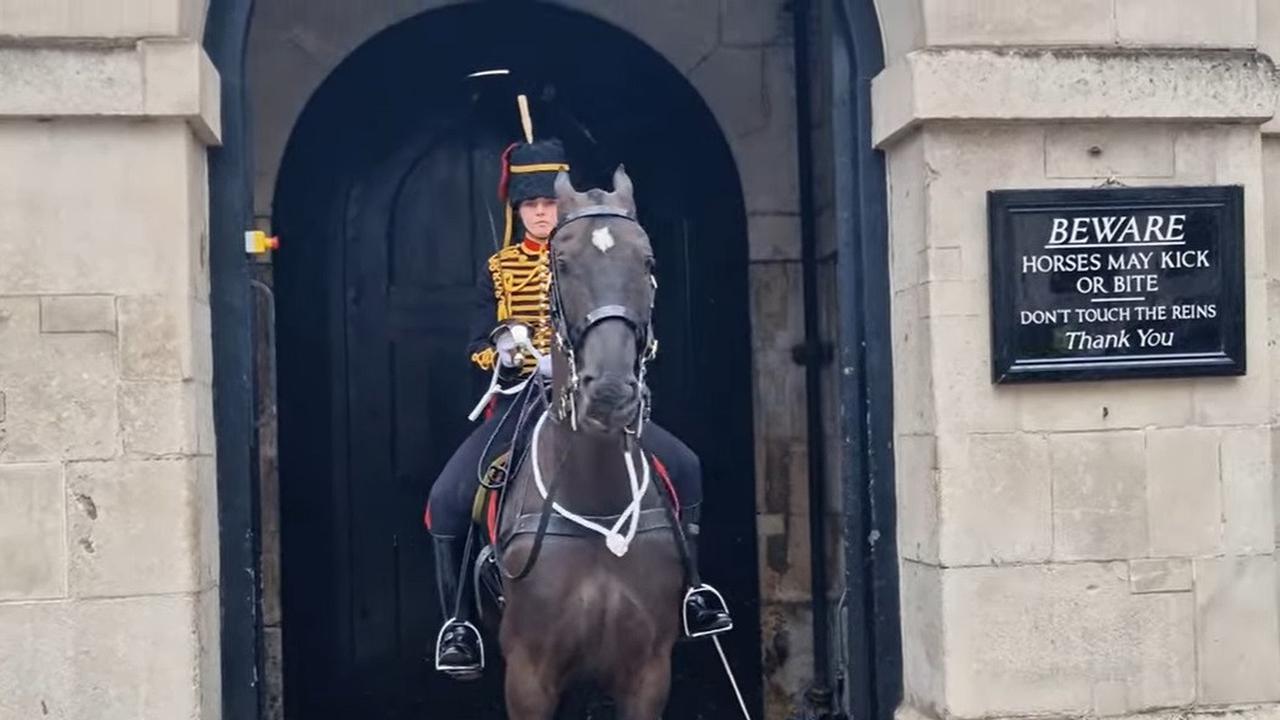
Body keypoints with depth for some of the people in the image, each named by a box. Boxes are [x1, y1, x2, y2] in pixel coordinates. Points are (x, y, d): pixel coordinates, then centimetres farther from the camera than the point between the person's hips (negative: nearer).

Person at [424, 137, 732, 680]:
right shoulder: (498, 269, 9)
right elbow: (478, 347, 6)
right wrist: (500, 352, -18)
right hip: (517, 402, 0)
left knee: (683, 467, -16)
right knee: (446, 499, -19)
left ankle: (686, 591, 2)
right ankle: (457, 622, -2)